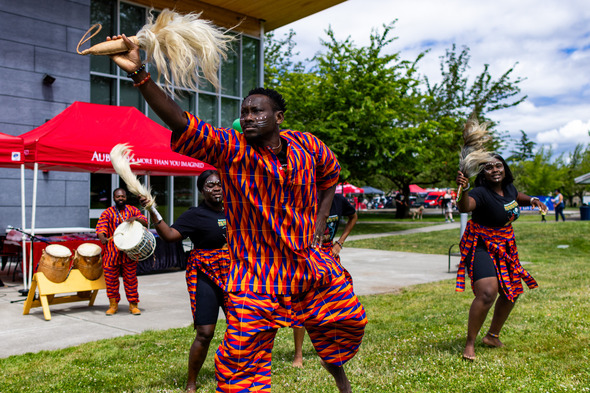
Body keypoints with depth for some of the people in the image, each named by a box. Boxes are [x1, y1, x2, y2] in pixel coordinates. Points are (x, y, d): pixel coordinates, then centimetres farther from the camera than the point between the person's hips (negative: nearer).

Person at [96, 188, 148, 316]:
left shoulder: (133, 210, 9)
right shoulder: (107, 213, 5)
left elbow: (145, 222, 2)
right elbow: (101, 227, -7)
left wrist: (135, 218, -18)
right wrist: (102, 238, -27)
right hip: (112, 251, 0)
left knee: (131, 278, 3)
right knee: (110, 278, 4)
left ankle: (133, 304, 14)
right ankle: (113, 304, 20)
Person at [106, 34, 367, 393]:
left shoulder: (305, 145, -2)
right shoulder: (230, 148, -13)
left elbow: (330, 173, 18)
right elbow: (182, 123, -28)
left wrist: (319, 224, 9)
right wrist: (139, 73, -39)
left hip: (311, 268, 5)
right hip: (256, 277, -4)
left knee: (347, 322, 20)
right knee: (242, 364, -7)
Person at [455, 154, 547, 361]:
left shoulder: (508, 187, 0)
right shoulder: (481, 192, -24)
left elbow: (517, 197, 24)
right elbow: (464, 207, -46)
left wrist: (532, 200, 4)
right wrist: (464, 189, -65)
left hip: (504, 246, 9)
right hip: (481, 246, -8)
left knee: (512, 292, 16)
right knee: (487, 293, -25)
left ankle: (492, 336, 35)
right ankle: (470, 344, -9)